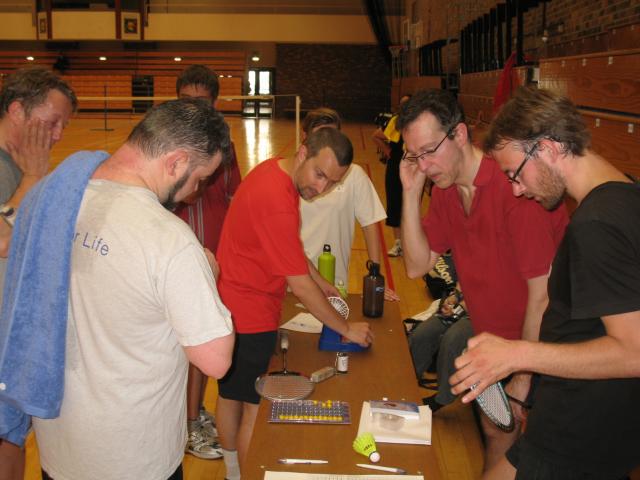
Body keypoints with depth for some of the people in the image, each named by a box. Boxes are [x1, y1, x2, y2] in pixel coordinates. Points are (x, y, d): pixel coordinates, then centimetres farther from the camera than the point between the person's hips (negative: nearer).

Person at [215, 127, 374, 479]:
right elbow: (299, 283, -25)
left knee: (230, 394, 22)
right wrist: (347, 329, -15)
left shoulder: (275, 170, 0)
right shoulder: (276, 201, -29)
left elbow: (291, 247, 14)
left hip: (229, 306, 10)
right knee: (257, 408, 3)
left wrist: (321, 284, 9)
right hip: (250, 317, -10)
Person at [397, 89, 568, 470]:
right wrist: (410, 193, -14)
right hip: (495, 338, 7)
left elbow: (543, 294, -25)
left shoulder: (515, 186, -28)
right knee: (495, 428, 16)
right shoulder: (445, 189, -2)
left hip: (541, 343, -7)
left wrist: (523, 379, -17)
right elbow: (418, 266, -3)